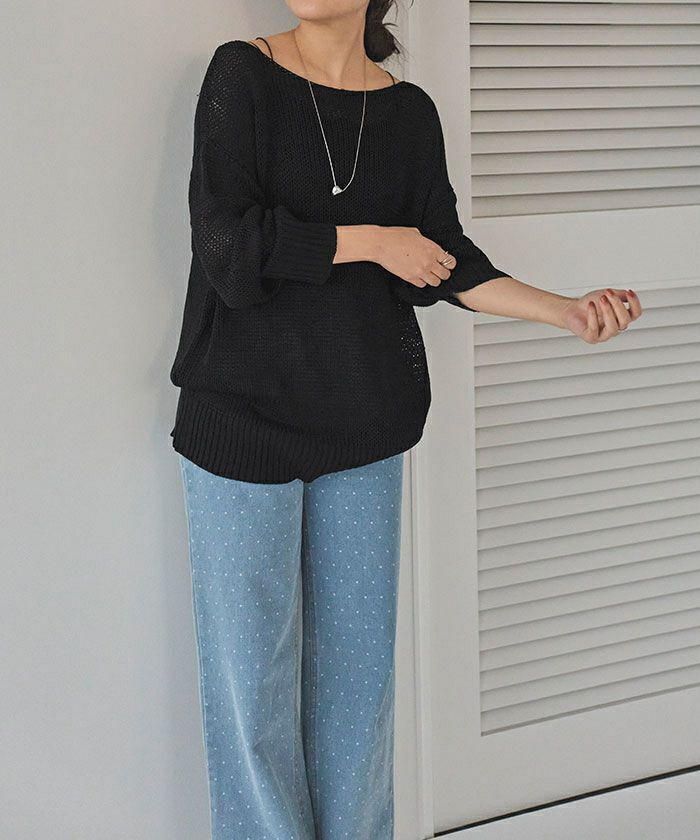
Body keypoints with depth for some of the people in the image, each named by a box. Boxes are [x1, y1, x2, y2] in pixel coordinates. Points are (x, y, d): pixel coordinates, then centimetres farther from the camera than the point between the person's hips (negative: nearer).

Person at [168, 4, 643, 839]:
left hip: (363, 420, 3)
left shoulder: (409, 110, 6)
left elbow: (446, 260, 5)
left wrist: (568, 310, -7)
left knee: (359, 660, 11)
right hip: (242, 414, -3)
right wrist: (372, 242, -9)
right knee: (251, 669, 2)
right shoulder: (242, 73, -3)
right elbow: (226, 241, -12)